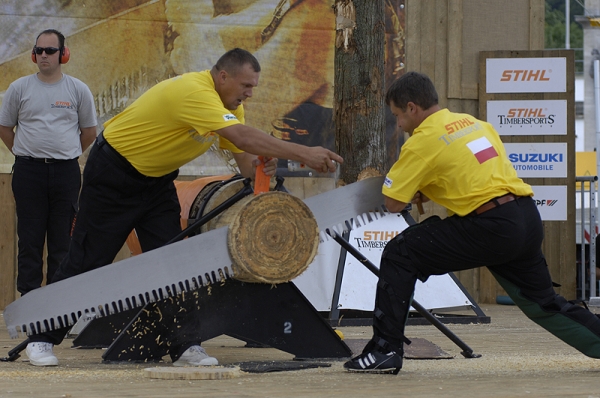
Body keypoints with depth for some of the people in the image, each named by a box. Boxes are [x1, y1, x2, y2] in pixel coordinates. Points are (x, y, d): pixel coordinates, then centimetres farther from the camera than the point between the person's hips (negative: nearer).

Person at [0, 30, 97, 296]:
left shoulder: (78, 90, 5)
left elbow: (89, 132, 15)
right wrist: (26, 154, 11)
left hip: (66, 172, 0)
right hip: (28, 172, 0)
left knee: (62, 239, 3)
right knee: (30, 238, 1)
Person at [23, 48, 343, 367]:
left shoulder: (229, 103, -2)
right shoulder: (195, 92, -32)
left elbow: (244, 157, -2)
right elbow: (243, 137, -43)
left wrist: (260, 166, -25)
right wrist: (303, 154, -44)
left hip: (157, 179, 8)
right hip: (113, 174, -8)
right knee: (88, 259, -3)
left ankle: (184, 346, -2)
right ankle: (43, 339, 8)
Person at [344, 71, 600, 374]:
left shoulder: (423, 140, -3)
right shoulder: (475, 123, 19)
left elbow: (394, 203, -3)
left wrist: (416, 192, 18)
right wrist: (429, 191, 24)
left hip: (492, 228, -8)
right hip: (529, 219, 8)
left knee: (399, 254, -1)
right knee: (541, 303, 24)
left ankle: (385, 351, -5)